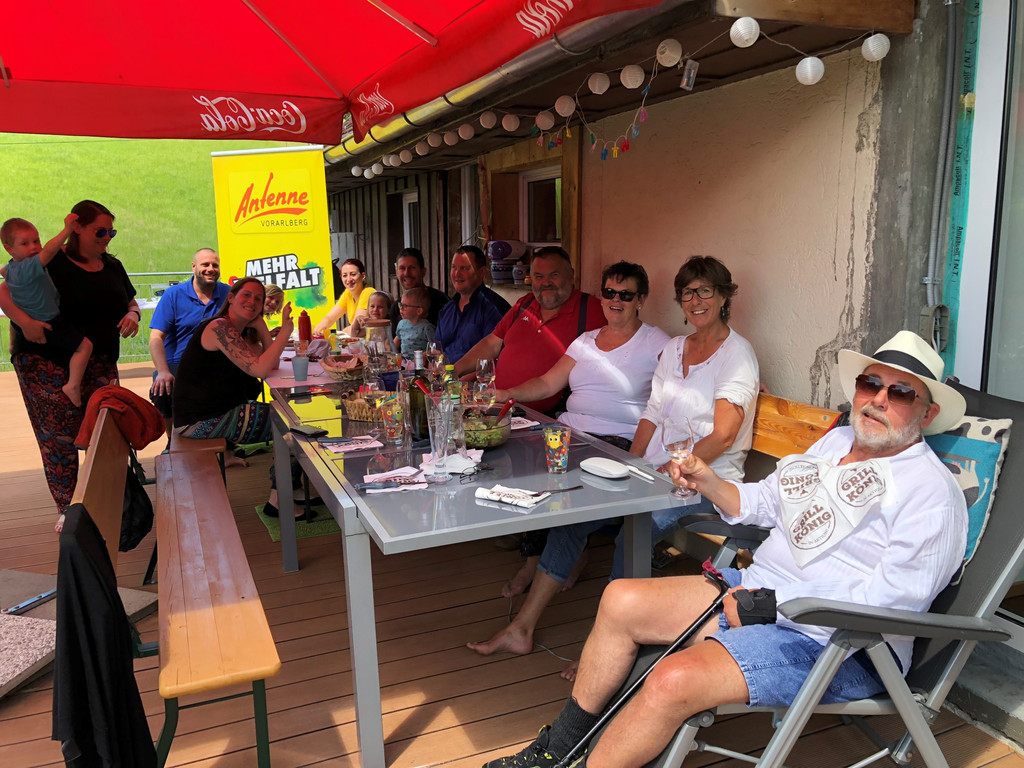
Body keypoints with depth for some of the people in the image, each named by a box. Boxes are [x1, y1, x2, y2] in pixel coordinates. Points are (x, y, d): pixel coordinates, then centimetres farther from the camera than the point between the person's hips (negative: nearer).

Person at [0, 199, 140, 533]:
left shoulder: (112, 267, 13)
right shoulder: (49, 262, -4)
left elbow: (131, 304, 21)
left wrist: (132, 316, -3)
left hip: (100, 366, 4)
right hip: (47, 364, -4)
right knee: (60, 437, -2)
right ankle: (67, 509, 10)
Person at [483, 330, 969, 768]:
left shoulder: (932, 494, -12)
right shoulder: (837, 441, 15)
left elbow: (890, 600, -21)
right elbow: (764, 502, 22)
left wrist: (771, 605, -21)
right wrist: (709, 483, 2)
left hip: (836, 646, -8)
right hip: (755, 590, 9)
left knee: (675, 682, -30)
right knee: (621, 601, -2)